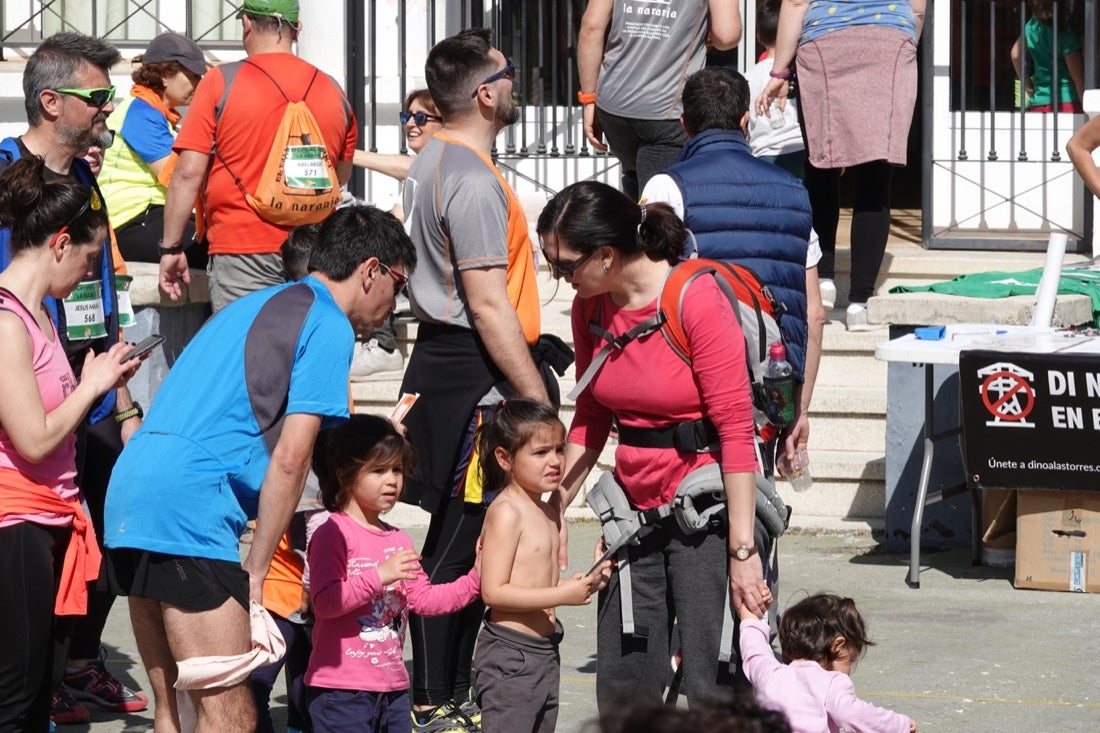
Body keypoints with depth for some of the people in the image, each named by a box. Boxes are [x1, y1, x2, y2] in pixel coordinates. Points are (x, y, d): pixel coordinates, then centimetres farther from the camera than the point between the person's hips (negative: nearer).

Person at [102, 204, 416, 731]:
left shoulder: (257, 305, 26)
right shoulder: (329, 325, -1)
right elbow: (289, 459, -10)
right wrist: (256, 570, -5)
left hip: (129, 492, 9)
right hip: (188, 508, -9)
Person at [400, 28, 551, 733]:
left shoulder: (433, 161, 16)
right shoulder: (474, 182, -17)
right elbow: (490, 306, -21)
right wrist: (538, 400, -18)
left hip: (442, 356, 11)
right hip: (476, 375, -11)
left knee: (460, 537, 14)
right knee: (459, 543, -7)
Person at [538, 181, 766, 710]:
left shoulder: (697, 300, -18)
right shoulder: (590, 307, 3)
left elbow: (735, 428, -19)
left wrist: (743, 547, -21)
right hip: (636, 505, 7)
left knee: (711, 687, -9)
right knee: (621, 686, 5)